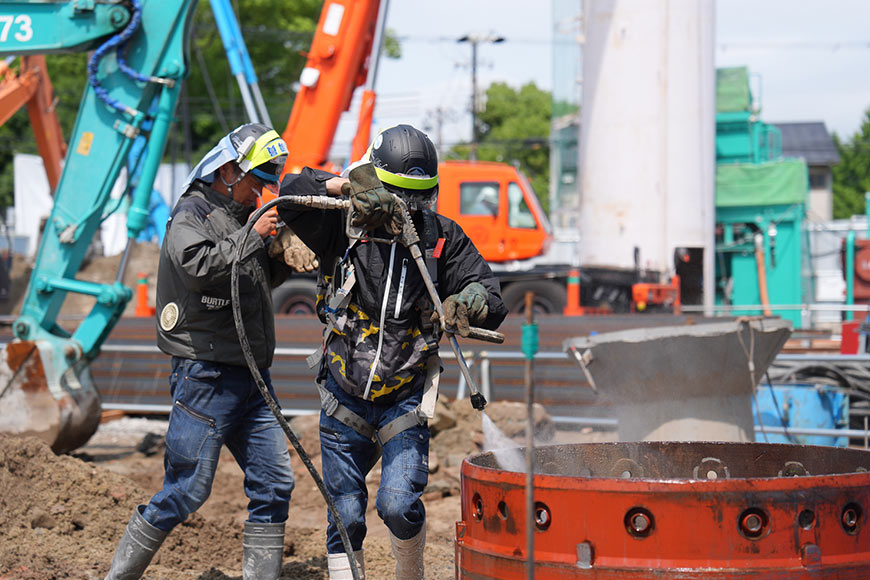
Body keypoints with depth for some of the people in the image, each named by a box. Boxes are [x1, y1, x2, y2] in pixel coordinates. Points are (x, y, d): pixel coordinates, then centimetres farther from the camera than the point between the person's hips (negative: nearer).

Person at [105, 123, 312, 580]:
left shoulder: (240, 217, 18)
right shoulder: (191, 216, -7)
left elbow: (261, 280, 27)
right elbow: (202, 267, -26)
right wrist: (252, 236, -22)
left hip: (252, 375, 8)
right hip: (207, 374, -8)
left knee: (274, 484, 4)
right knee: (185, 492, -7)